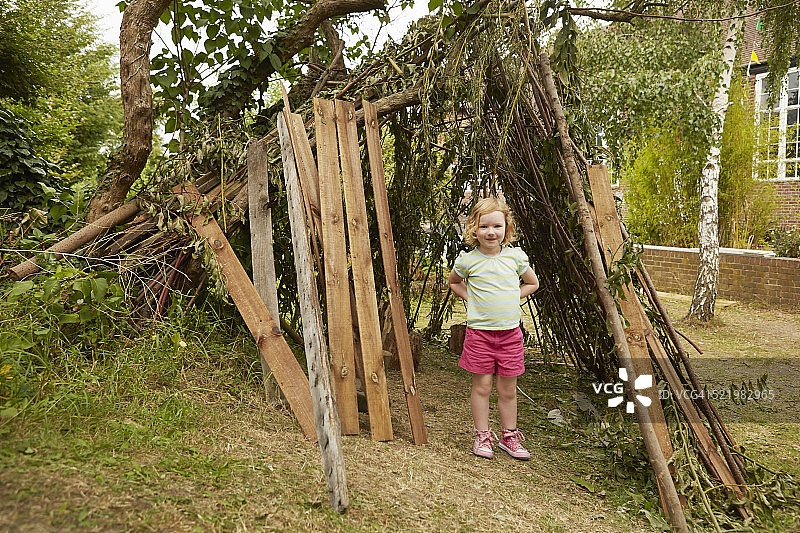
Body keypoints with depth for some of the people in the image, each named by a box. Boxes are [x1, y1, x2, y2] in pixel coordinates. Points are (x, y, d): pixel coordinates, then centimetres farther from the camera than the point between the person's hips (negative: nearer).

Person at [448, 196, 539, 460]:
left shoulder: (516, 256, 1)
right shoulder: (467, 260, -4)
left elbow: (533, 283, 17)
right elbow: (453, 282, 17)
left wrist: (511, 298, 4)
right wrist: (471, 298, 2)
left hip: (510, 331, 2)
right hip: (479, 331, -1)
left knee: (508, 389, 9)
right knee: (482, 386, 5)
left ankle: (509, 437, 24)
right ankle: (482, 436, 19)